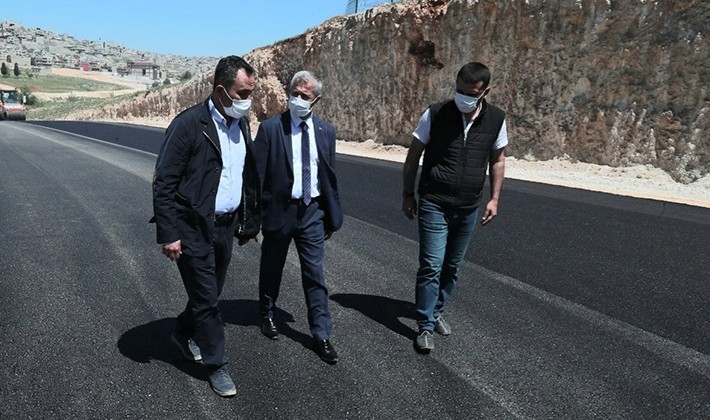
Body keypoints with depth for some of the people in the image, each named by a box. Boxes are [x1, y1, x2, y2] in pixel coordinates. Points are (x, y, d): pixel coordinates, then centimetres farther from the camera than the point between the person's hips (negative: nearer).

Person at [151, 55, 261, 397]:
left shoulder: (242, 123, 5)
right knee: (206, 298, 4)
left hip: (226, 225, 7)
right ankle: (216, 365, 23)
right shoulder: (188, 124, -16)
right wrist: (169, 234, -17)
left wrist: (248, 220, 12)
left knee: (209, 292, 20)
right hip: (193, 228, -6)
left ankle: (183, 333, 47)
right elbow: (163, 183, -15)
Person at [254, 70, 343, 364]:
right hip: (279, 209, -1)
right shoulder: (270, 128, -8)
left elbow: (329, 175, 7)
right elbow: (257, 174, -7)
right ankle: (267, 315, 41)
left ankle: (321, 335, 15)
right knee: (271, 269, 17)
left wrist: (333, 215, 8)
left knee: (315, 275, 5)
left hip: (312, 211, 2)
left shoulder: (325, 131, 2)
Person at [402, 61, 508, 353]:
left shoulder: (496, 119, -2)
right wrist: (408, 194, -2)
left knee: (452, 267, 15)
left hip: (468, 208, 4)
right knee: (431, 266, -6)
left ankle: (436, 312, 35)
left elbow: (497, 159, 10)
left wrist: (494, 198, 4)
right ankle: (425, 327, 7)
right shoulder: (436, 114, -11)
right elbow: (413, 155, -3)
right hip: (434, 205, -3)